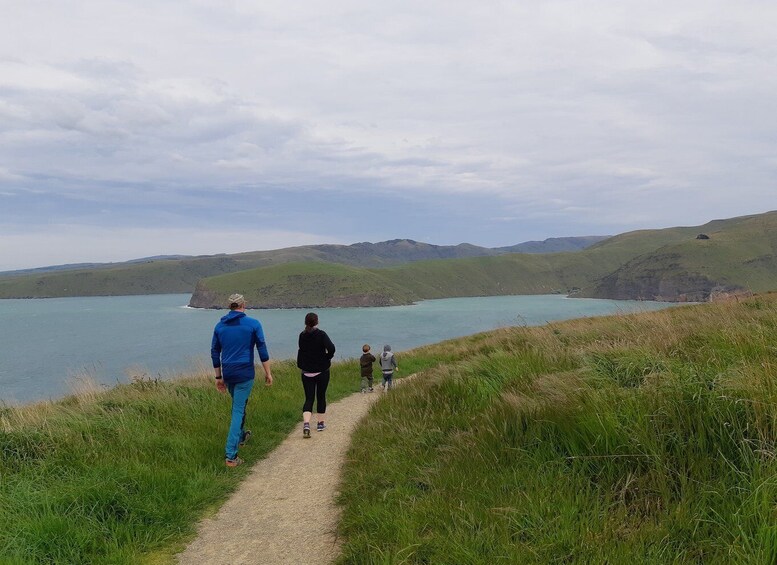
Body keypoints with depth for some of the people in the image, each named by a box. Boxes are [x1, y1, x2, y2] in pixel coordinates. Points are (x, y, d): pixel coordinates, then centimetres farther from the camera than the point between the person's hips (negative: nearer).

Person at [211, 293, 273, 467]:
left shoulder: (219, 326, 5)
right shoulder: (253, 324, -6)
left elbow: (215, 353, 9)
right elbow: (262, 350, -7)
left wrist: (219, 377, 16)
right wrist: (268, 373, 0)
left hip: (228, 374, 4)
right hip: (245, 374, -4)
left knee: (238, 405, 27)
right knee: (238, 410, -4)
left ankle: (241, 436, 46)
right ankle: (231, 455, -8)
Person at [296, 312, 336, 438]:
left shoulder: (302, 336, 1)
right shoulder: (321, 334, -12)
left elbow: (301, 351, 10)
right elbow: (331, 348, -25)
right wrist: (328, 358, -8)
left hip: (307, 372, 2)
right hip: (322, 371, -2)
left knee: (309, 398, 3)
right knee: (321, 397, 14)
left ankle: (306, 424, -17)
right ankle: (320, 423, 23)